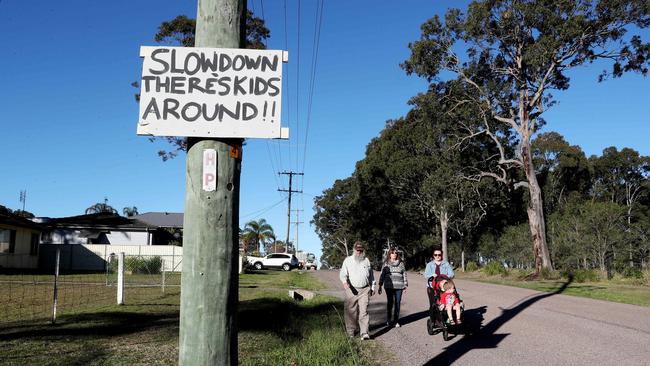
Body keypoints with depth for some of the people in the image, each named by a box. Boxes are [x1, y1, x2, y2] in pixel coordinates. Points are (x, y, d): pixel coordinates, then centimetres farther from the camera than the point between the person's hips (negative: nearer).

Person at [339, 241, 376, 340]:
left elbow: (371, 275, 21)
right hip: (351, 290, -1)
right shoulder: (348, 260, 5)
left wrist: (372, 287, 17)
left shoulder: (366, 260, 13)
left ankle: (364, 333, -10)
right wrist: (345, 282, -24)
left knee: (364, 311, -8)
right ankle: (350, 331, 19)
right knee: (351, 312, 4)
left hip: (364, 290, 1)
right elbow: (342, 273, -5)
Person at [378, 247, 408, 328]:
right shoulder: (386, 264, 6)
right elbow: (382, 275, 6)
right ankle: (388, 320, 12)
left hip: (399, 286, 1)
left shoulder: (401, 263, 9)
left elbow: (404, 274, 12)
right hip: (389, 286, -1)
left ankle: (396, 321, 10)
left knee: (397, 303, 1)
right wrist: (380, 286, 1)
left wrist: (405, 285, 8)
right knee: (390, 302, -1)